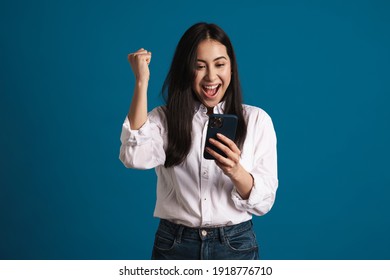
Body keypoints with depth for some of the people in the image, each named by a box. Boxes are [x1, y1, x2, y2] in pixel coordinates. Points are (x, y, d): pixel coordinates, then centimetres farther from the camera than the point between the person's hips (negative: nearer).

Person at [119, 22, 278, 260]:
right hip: (174, 245, 0)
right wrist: (142, 82, -17)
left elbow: (264, 202, -5)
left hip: (236, 244, 0)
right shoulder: (163, 118, 0)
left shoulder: (257, 119, -2)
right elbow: (135, 158, -21)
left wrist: (235, 171, -26)